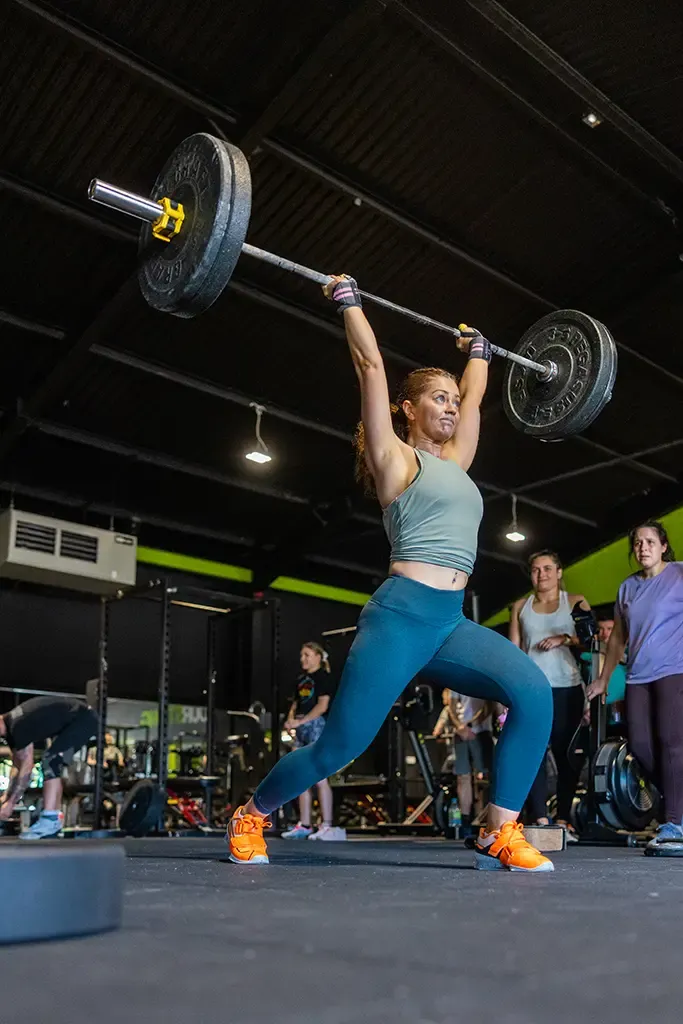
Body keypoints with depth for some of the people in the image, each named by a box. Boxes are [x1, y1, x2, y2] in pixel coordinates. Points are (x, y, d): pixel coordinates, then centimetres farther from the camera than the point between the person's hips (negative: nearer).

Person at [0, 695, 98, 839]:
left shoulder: (18, 725, -23)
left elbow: (27, 766, -21)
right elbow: (18, 765, 14)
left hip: (83, 720, -11)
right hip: (75, 721, 11)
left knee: (50, 760, -18)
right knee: (52, 765, 13)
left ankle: (49, 820, -19)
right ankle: (56, 819, 16)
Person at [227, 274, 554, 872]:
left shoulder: (454, 460, 20)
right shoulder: (396, 457, 3)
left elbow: (475, 397, 32)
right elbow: (371, 365, 1)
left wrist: (478, 351, 45)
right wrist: (348, 300, 8)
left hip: (452, 623, 6)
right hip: (401, 615, -6)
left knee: (534, 692, -19)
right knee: (340, 745, -3)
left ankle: (500, 833, -9)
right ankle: (251, 816, 23)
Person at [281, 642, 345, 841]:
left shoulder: (322, 676, -4)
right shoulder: (301, 679, 18)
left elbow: (322, 705, -13)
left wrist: (300, 721, -17)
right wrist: (290, 719, 2)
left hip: (317, 726, -8)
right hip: (301, 730, 8)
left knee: (319, 778, -11)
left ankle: (327, 826, -9)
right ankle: (304, 825, 13)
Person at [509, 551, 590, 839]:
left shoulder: (575, 602, 11)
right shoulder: (521, 606, 17)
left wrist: (565, 638, -12)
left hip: (567, 688, -1)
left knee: (565, 753, -2)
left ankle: (563, 820, 3)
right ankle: (540, 819, -12)